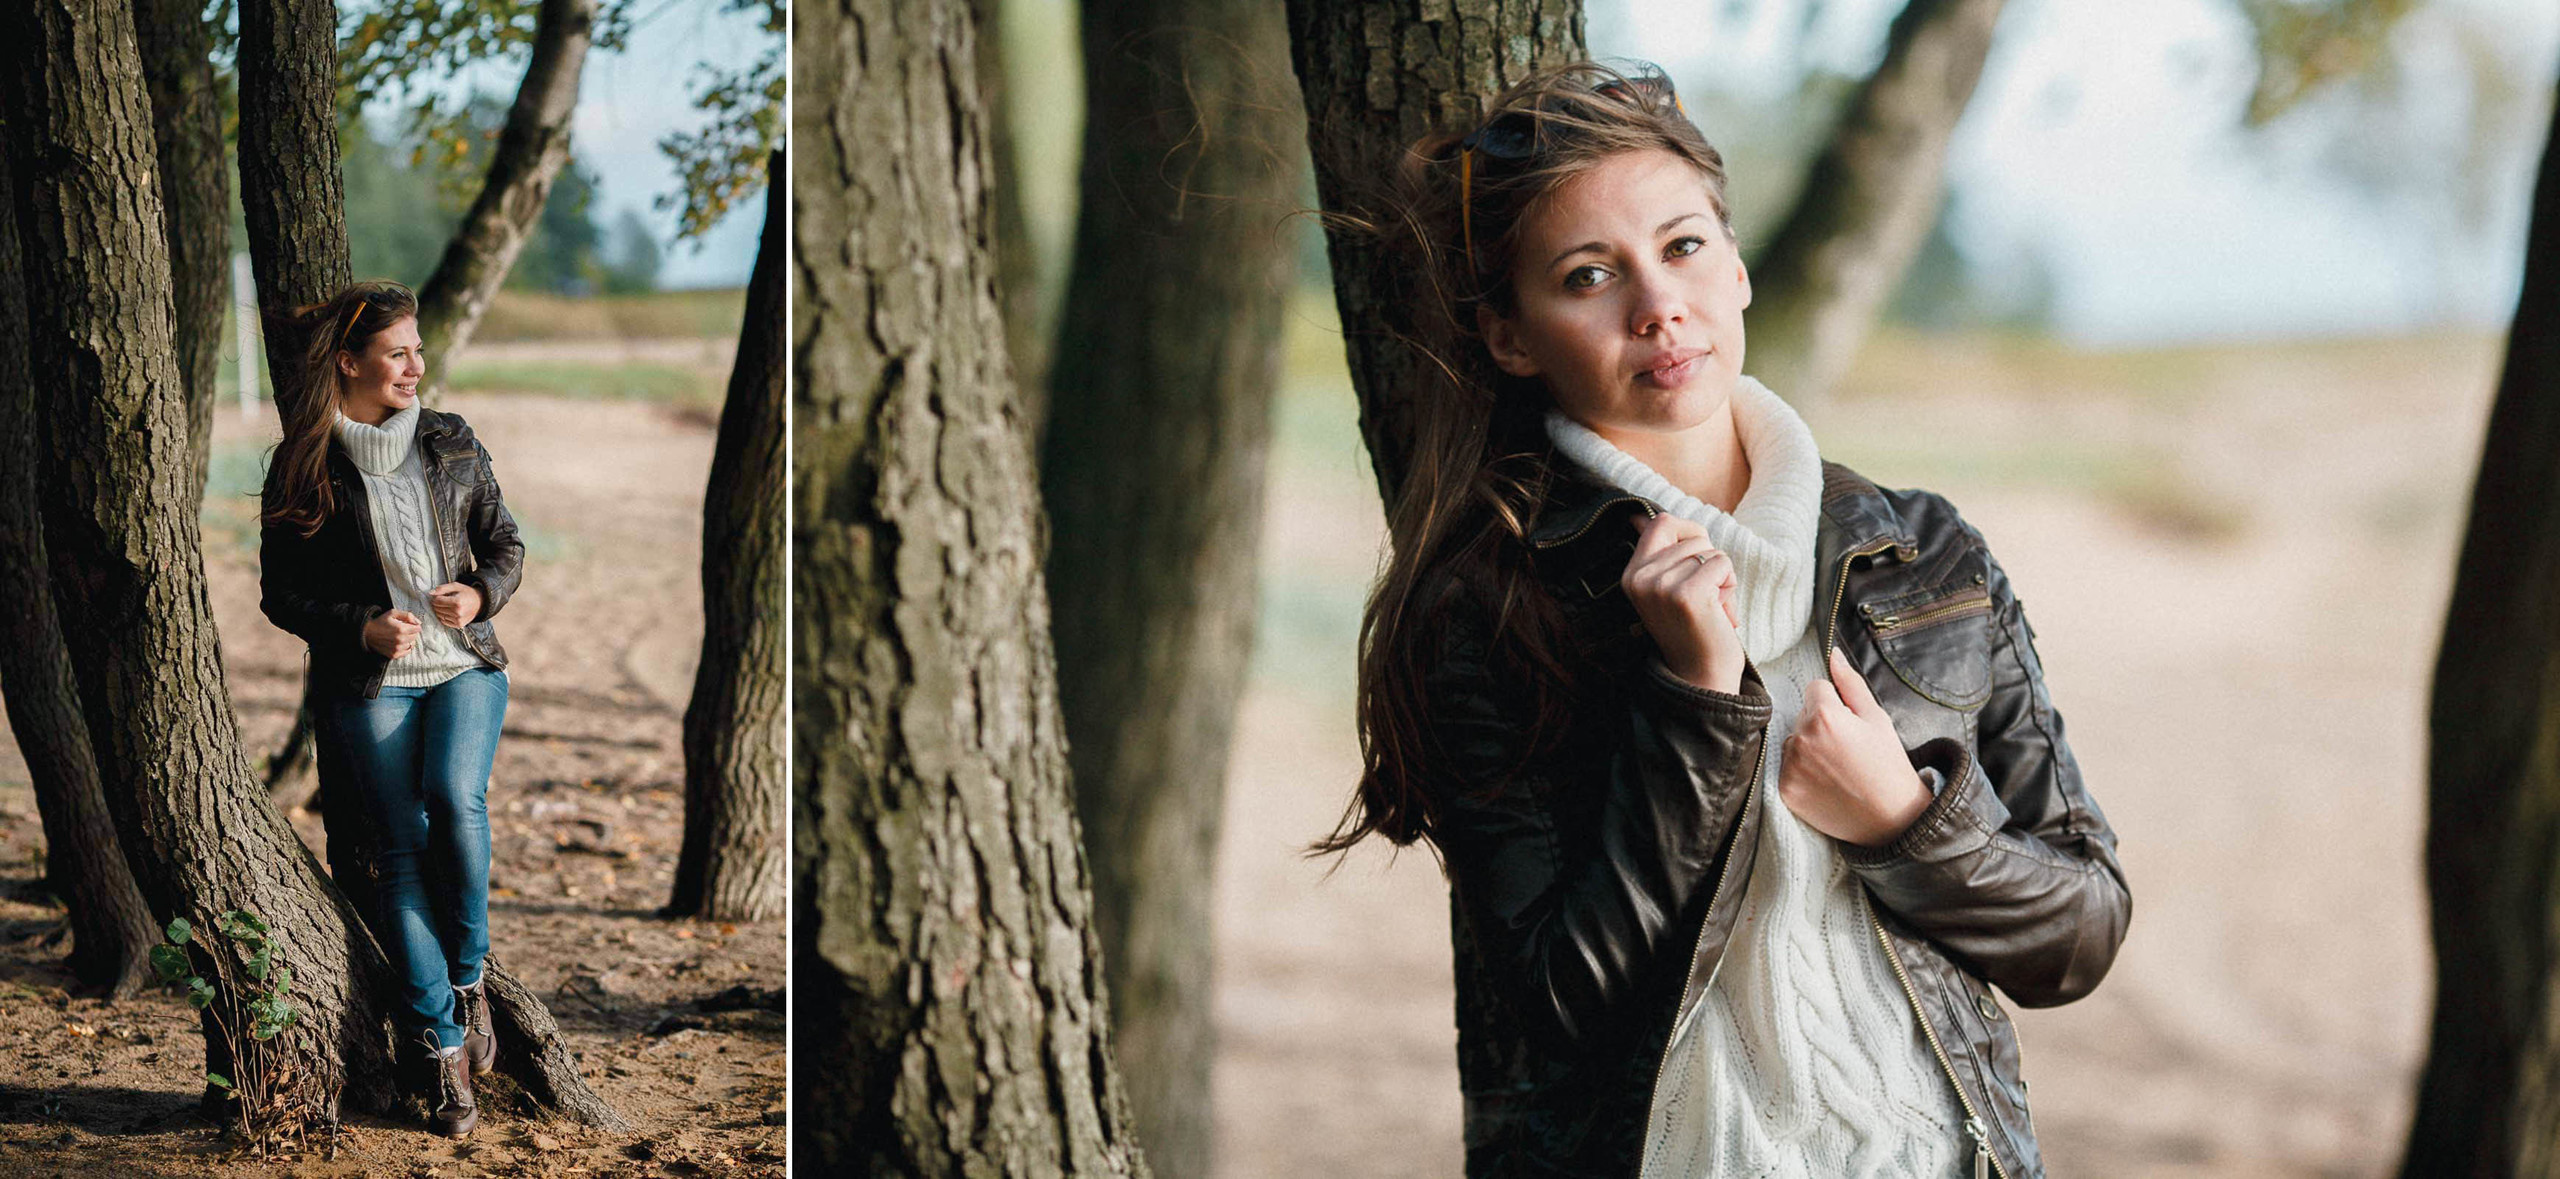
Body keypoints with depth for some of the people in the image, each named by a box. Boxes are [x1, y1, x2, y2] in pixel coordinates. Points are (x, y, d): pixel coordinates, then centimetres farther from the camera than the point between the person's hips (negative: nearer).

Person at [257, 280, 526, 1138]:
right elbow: (280, 591, 1)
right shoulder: (304, 466, -1)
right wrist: (362, 626, -14)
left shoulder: (452, 445, 7)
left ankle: (468, 977, -2)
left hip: (464, 664, 2)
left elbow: (506, 546, 13)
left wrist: (481, 594, -9)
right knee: (400, 848, -9)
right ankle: (441, 1051, -5)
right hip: (368, 682, -1)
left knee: (456, 797, -25)